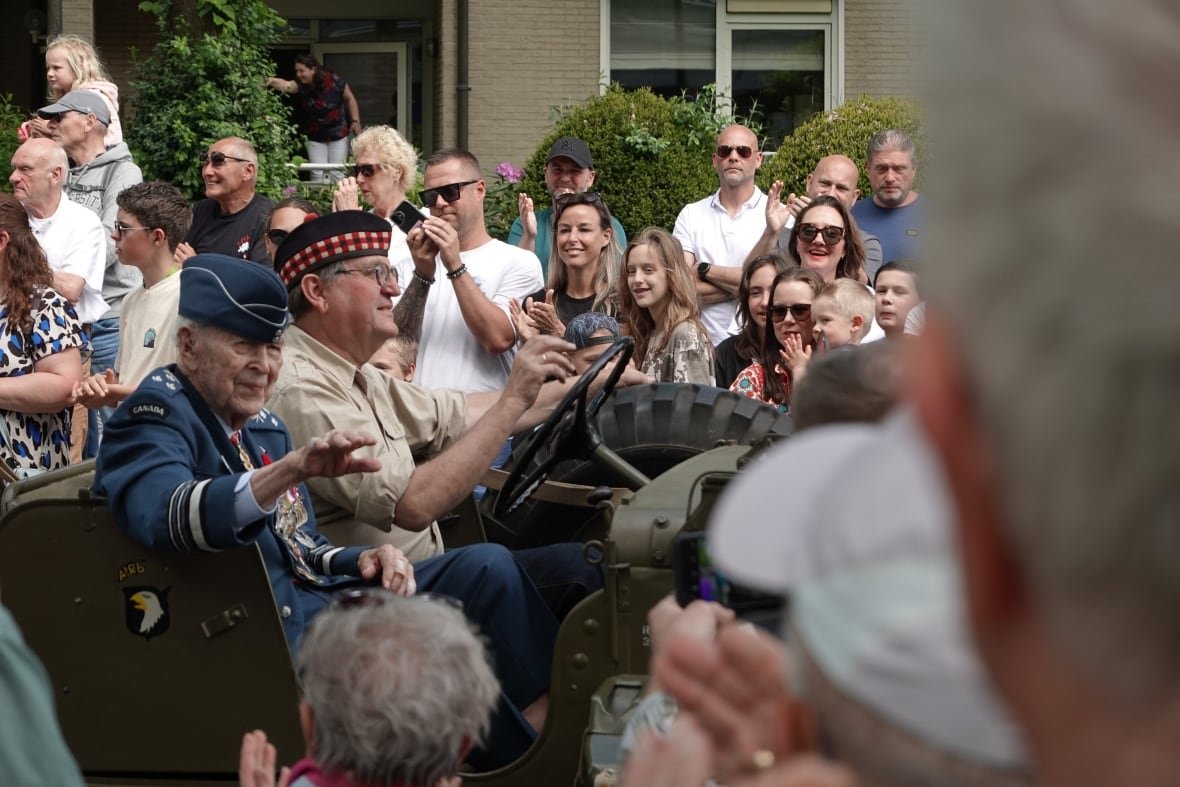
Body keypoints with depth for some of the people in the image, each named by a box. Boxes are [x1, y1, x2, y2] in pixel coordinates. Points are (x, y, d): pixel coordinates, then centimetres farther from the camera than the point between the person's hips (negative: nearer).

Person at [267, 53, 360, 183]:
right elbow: (286, 85, -38)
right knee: (317, 175, 1)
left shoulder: (335, 81, -19)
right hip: (315, 138, 2)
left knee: (336, 174, 1)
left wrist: (356, 121, -7)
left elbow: (350, 99, -3)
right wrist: (272, 82, -60)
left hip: (338, 135, -2)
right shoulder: (300, 85, -16)